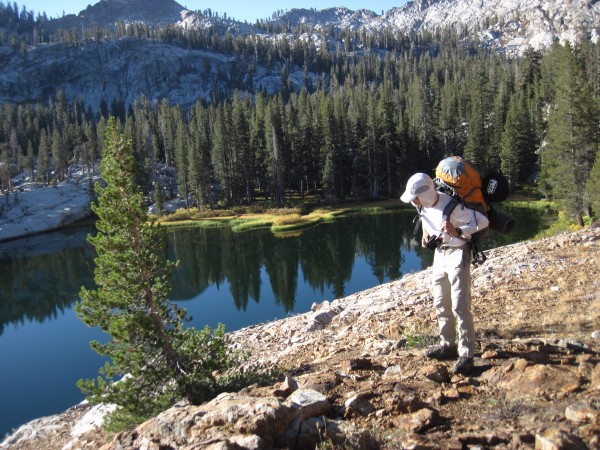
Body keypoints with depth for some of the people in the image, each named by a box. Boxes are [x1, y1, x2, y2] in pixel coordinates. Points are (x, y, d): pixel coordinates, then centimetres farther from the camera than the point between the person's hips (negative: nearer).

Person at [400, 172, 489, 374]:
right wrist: (426, 233, 5)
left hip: (457, 254, -8)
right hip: (439, 254, 8)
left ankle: (466, 354, -6)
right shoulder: (424, 205, -2)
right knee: (441, 305, 14)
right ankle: (448, 344, 27)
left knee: (460, 306, -11)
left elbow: (482, 221, -25)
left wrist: (459, 232, -34)